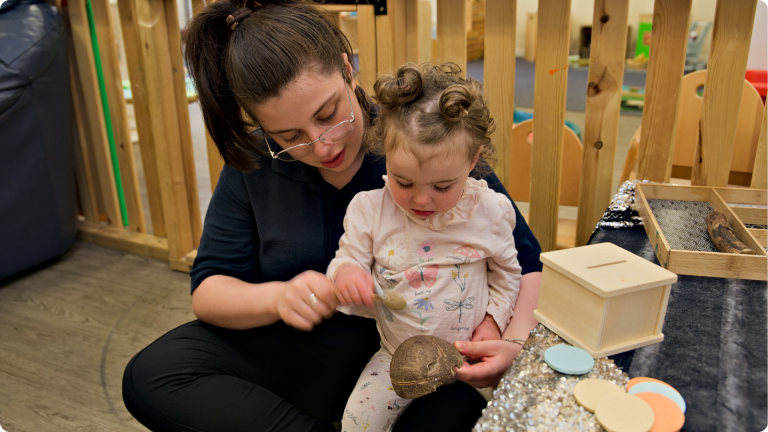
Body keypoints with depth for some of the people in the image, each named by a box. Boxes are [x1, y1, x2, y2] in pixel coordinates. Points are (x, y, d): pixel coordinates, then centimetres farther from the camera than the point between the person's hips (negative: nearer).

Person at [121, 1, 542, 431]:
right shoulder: (253, 164, -3)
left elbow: (526, 263, -7)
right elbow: (208, 290, -1)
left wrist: (515, 339, -27)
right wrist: (277, 297, -23)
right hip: (299, 353, 4)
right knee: (151, 374, -15)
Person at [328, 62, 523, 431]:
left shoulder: (491, 211, -9)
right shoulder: (368, 210, -12)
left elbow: (507, 274, 7)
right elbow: (347, 260, -3)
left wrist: (494, 319, -3)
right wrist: (345, 273, -26)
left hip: (470, 354, 1)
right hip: (398, 356, 0)